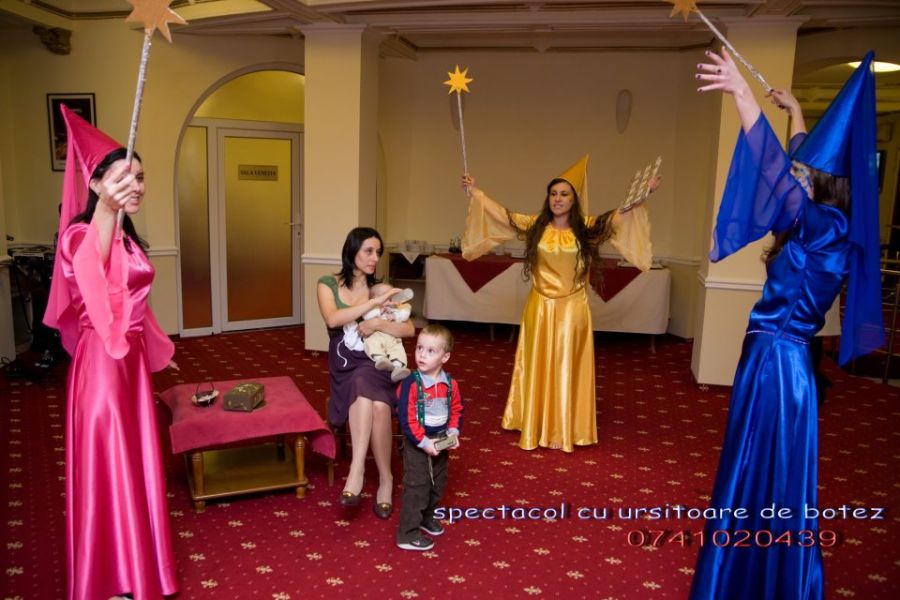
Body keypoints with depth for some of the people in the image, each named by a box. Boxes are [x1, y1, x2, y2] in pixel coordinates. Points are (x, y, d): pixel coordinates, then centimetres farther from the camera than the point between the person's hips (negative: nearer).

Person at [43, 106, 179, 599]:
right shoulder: (80, 234, -18)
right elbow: (88, 271, -44)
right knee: (107, 467, 1)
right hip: (101, 361, -9)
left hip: (130, 358, 9)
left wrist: (156, 349, 30)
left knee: (134, 459, 19)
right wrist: (105, 210, -62)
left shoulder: (128, 238, 9)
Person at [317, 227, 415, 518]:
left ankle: (357, 471, -24)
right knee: (370, 395, -35)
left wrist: (379, 323, -19)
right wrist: (375, 302, -18)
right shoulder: (328, 284, 4)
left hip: (377, 363, 1)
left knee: (378, 404, -34)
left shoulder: (382, 287, 8)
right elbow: (333, 320, -17)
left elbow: (409, 329, -1)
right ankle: (385, 479, -29)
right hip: (345, 365, -1)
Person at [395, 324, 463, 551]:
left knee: (437, 484, 21)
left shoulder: (450, 384, -6)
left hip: (440, 443, 6)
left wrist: (453, 433, -7)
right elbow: (406, 418, -22)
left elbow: (456, 410, 7)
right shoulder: (411, 383, -22)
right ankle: (407, 534, 14)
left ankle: (426, 517, 44)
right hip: (417, 445, -6)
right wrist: (424, 443, -22)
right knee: (416, 487, 1)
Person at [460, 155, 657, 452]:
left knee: (567, 367, 6)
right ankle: (536, 426, 23)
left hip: (571, 308, -1)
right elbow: (501, 214, 3)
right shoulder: (534, 225, 1)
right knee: (538, 365, 9)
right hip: (540, 306, 1)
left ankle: (565, 430, 18)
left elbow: (619, 216, -10)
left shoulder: (587, 228, -3)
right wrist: (475, 192, 1)